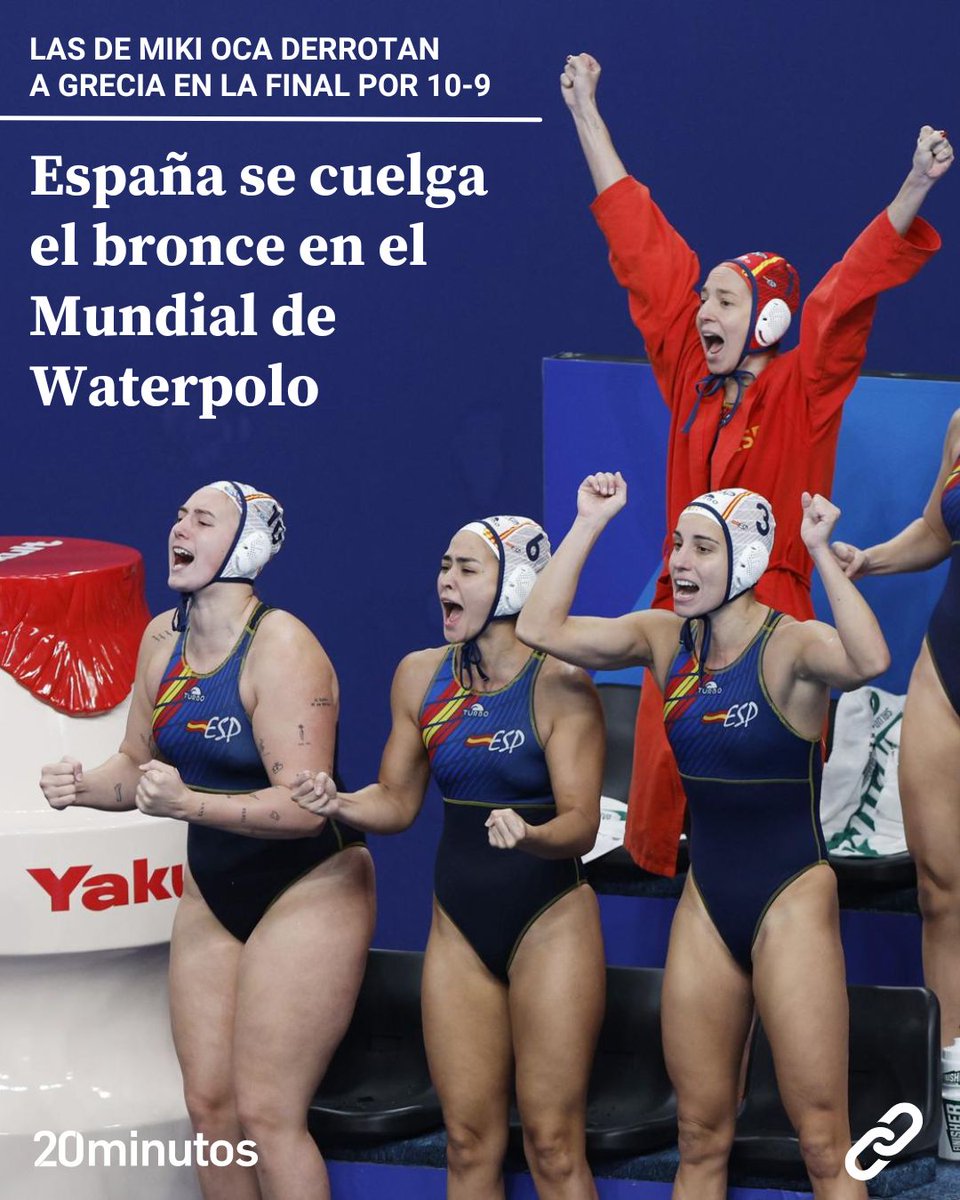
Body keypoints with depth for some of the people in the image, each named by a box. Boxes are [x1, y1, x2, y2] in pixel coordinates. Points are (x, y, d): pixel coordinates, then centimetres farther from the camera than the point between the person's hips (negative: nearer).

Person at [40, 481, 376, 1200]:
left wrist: (189, 804, -39)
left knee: (266, 1115, -10)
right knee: (209, 1103, 6)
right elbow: (138, 764, 13)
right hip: (214, 894, 7)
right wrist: (84, 786, -9)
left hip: (306, 891, -7)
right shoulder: (163, 638, 1)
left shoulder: (279, 647, -21)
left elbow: (303, 806, -27)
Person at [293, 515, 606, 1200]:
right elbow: (398, 802, 11)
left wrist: (529, 835, -36)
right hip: (459, 926, 5)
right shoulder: (421, 677, 3)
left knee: (553, 1144, -4)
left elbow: (581, 825, -16)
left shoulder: (559, 686, -13)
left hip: (549, 922, -5)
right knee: (469, 1143, 7)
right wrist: (339, 804, -9)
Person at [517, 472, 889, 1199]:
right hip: (706, 902, 6)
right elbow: (541, 629, -6)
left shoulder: (789, 646, -14)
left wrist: (820, 552, -36)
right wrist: (589, 524, -7)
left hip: (791, 901, -5)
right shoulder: (667, 641, 3)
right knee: (701, 1140, 9)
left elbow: (869, 661, -36)